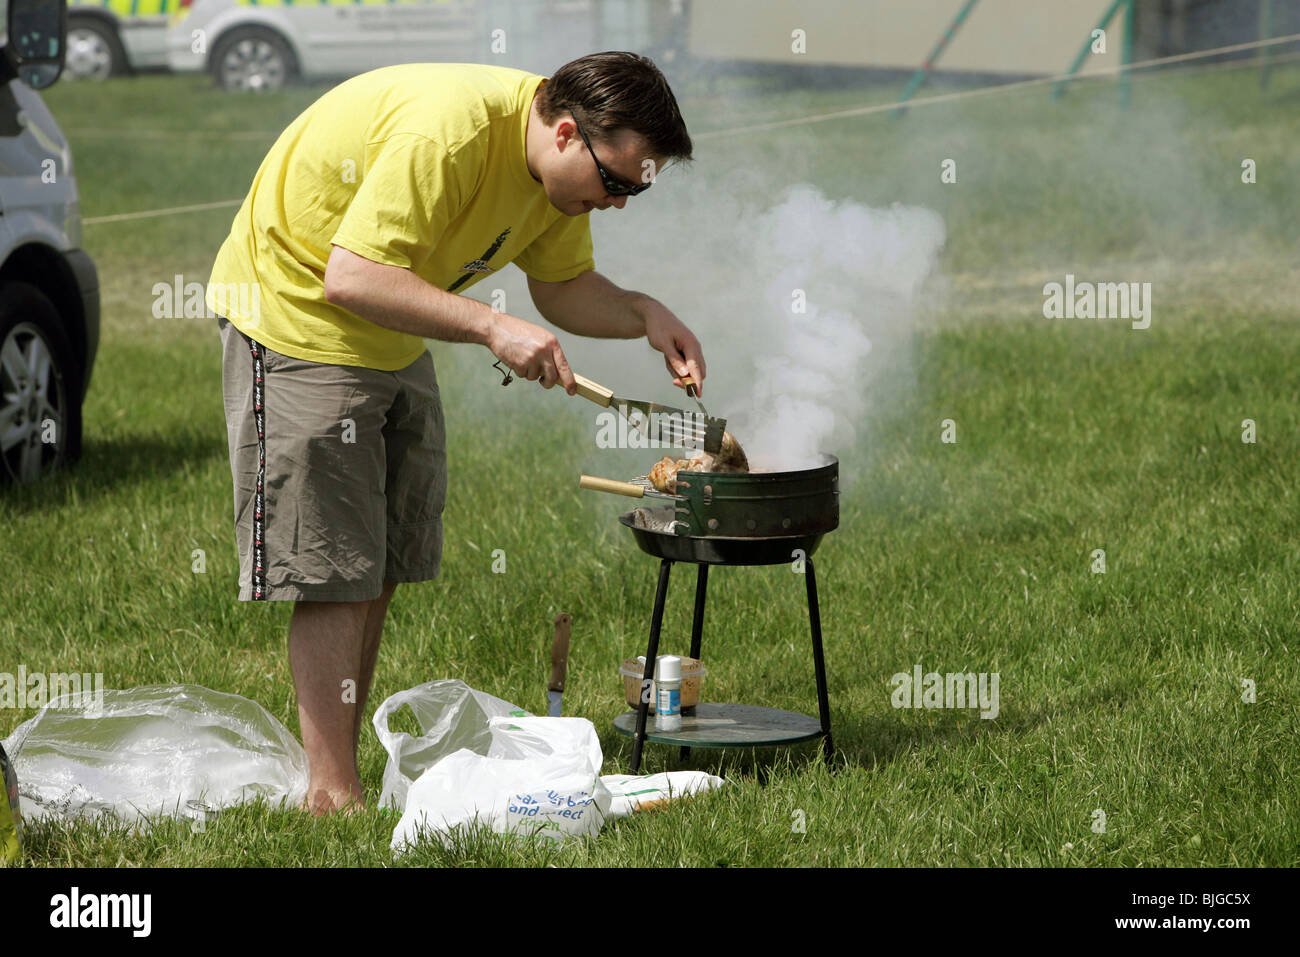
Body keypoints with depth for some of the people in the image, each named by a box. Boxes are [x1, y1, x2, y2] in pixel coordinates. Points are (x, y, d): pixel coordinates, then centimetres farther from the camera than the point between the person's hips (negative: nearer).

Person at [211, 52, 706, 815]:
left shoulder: (559, 163, -4)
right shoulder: (448, 131, -33)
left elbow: (565, 286, 8)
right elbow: (352, 278, -34)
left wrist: (645, 315, -10)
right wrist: (491, 327, -37)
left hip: (394, 338, 9)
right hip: (297, 314, -9)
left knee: (383, 569, 8)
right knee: (332, 572, -10)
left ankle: (344, 760, 15)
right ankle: (333, 794, -8)